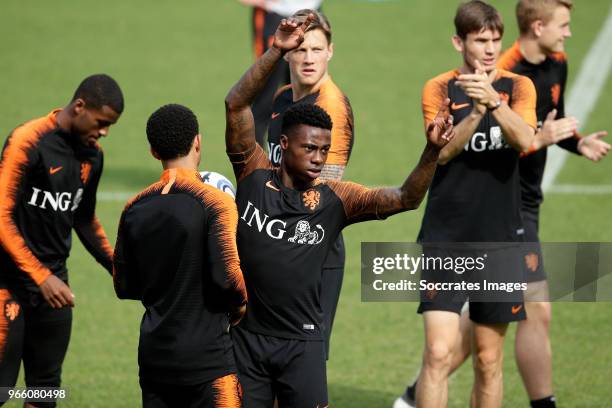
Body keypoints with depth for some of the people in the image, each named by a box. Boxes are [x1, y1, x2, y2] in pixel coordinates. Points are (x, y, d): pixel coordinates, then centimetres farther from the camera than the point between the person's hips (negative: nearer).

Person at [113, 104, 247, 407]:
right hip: (206, 357, -5)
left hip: (154, 354, 5)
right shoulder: (215, 203, -11)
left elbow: (124, 286, 10)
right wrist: (239, 304, 1)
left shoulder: (135, 209, 5)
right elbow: (228, 274, -18)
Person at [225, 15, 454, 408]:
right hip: (247, 334, 0)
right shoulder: (255, 176, -2)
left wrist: (432, 151, -24)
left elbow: (405, 198, -7)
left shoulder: (335, 198, 0)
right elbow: (236, 104, -10)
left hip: (302, 342, 0)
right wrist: (277, 52, -20)